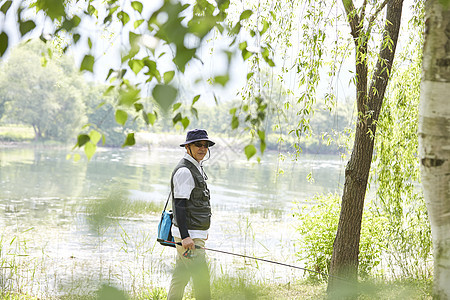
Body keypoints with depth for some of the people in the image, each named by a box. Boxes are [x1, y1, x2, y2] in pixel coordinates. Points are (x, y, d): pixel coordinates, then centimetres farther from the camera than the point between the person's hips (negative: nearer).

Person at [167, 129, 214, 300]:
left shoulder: (196, 167, 16)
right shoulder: (184, 171, -16)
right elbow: (179, 205, -20)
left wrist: (203, 231, 26)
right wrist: (185, 236, -25)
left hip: (195, 233, 10)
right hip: (188, 235, -10)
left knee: (181, 276, 13)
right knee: (201, 277, -7)